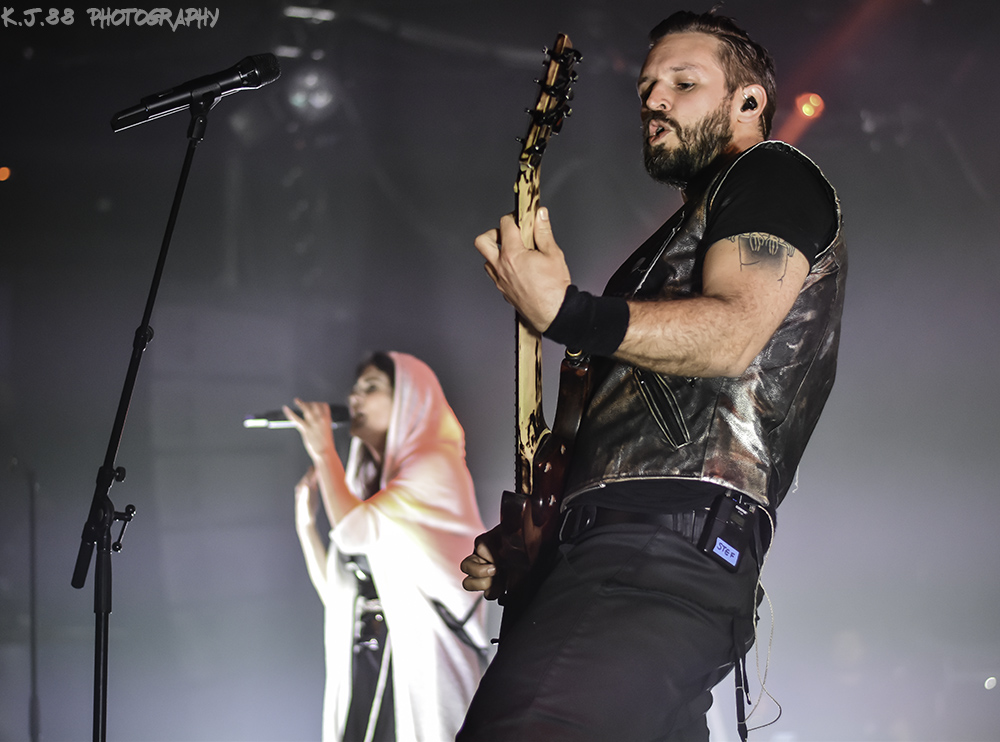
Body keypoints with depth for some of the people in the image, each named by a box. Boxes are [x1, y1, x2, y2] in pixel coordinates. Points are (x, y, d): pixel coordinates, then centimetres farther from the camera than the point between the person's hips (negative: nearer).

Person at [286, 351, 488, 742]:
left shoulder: (435, 466, -4)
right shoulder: (368, 481, 17)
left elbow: (354, 532, -18)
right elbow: (336, 596, 16)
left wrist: (323, 451, -5)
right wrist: (305, 523, 8)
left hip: (420, 661, -6)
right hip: (361, 662, 6)